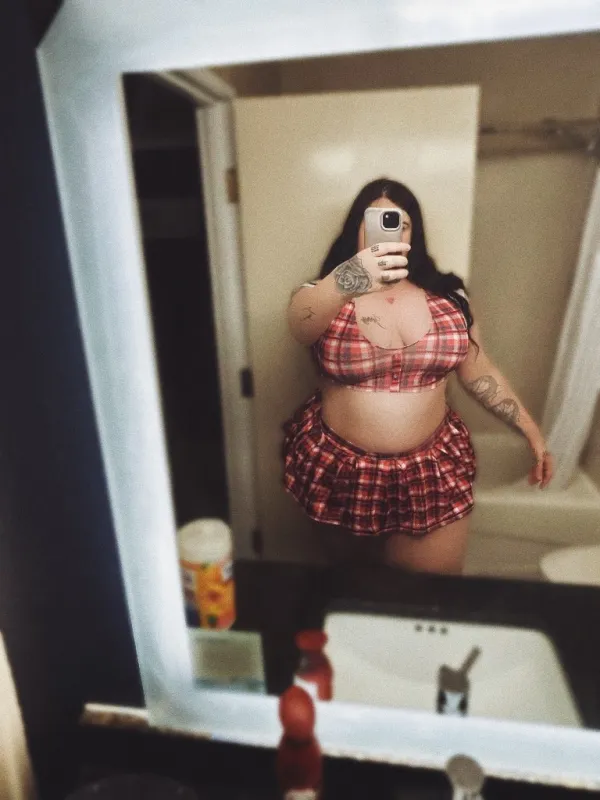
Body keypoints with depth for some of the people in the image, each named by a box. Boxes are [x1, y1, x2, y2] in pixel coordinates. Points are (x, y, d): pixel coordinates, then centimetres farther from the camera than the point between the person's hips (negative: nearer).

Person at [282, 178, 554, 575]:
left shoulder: (448, 296, 0)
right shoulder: (328, 296, -9)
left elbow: (479, 372, 8)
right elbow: (300, 325, -32)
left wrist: (531, 431, 6)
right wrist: (347, 280, -52)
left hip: (432, 471, 2)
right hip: (341, 471, -1)